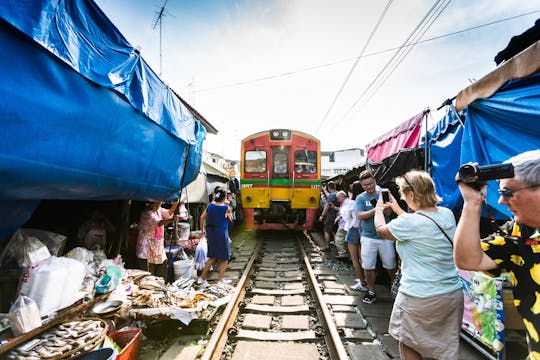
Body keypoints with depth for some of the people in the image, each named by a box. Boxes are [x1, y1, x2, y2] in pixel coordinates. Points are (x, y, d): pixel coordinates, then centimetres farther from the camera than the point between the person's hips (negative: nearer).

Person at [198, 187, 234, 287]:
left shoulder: (210, 205, 1)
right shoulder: (226, 208, -13)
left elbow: (202, 217, 4)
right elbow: (231, 219, 3)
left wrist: (202, 229, 15)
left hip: (210, 232, 6)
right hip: (221, 233, -6)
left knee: (213, 256, 20)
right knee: (224, 257, 12)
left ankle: (202, 277, 22)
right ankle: (221, 279, 19)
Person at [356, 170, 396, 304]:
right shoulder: (360, 198, -1)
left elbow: (388, 212, -11)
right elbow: (360, 216, -13)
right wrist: (376, 210, -25)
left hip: (385, 236, 0)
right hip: (368, 237, 0)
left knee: (391, 265, 13)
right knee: (368, 267, 7)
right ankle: (371, 292, 25)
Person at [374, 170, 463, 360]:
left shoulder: (409, 222, -24)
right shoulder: (447, 214, -3)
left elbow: (381, 229, -4)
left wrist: (379, 209, 14)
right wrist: (397, 210, 25)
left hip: (420, 298, -6)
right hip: (453, 294, 7)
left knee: (409, 345, 17)